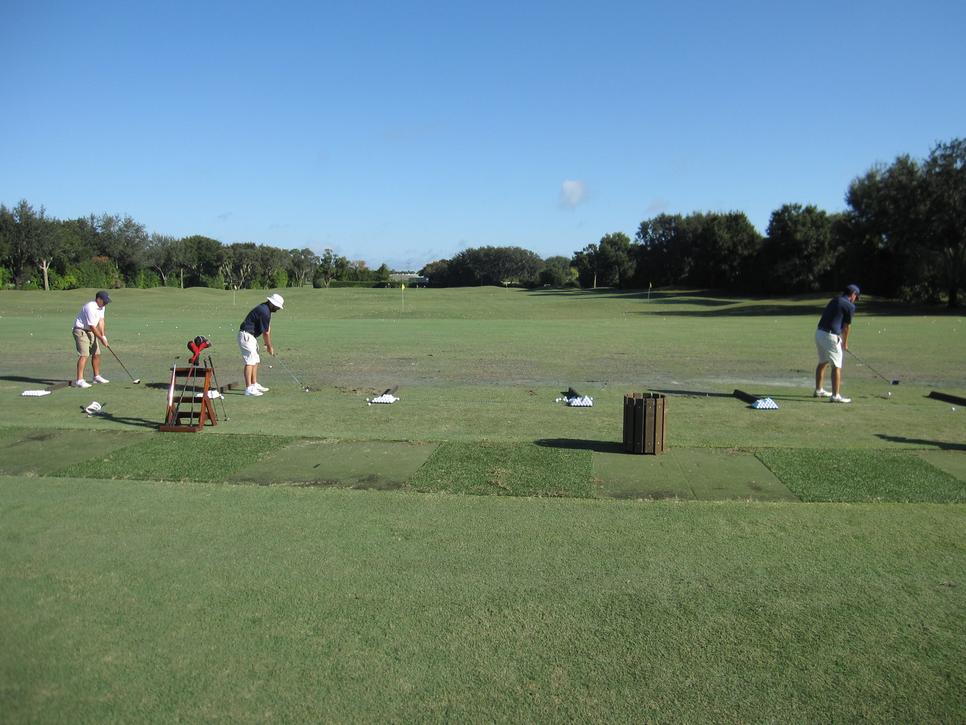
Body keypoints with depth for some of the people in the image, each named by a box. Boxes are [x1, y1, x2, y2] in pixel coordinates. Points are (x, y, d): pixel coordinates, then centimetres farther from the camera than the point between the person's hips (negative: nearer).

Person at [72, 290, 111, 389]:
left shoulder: (101, 306, 3)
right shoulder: (90, 308, -26)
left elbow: (101, 321, 1)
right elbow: (92, 327, -23)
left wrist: (103, 335, -9)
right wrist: (101, 339, -17)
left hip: (90, 332, 9)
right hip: (81, 331, -9)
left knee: (96, 354, 13)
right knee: (84, 355, -18)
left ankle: (97, 376, 28)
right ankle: (79, 380, -22)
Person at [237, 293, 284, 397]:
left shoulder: (266, 309, 10)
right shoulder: (264, 311, -22)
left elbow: (268, 328, 13)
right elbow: (266, 332, -15)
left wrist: (269, 344, 10)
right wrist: (269, 346, -3)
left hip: (251, 336, 11)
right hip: (246, 336, -11)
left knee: (255, 361, 14)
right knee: (250, 362, -13)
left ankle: (254, 385, 20)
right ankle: (248, 389, -16)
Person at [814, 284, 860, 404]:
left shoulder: (833, 300, 16)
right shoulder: (850, 306, -5)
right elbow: (846, 327, 0)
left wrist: (841, 340, 21)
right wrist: (845, 343, 15)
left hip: (819, 332, 8)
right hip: (830, 336, -8)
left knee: (822, 362, 22)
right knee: (836, 366, -4)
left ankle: (819, 390, 33)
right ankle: (835, 396, -5)